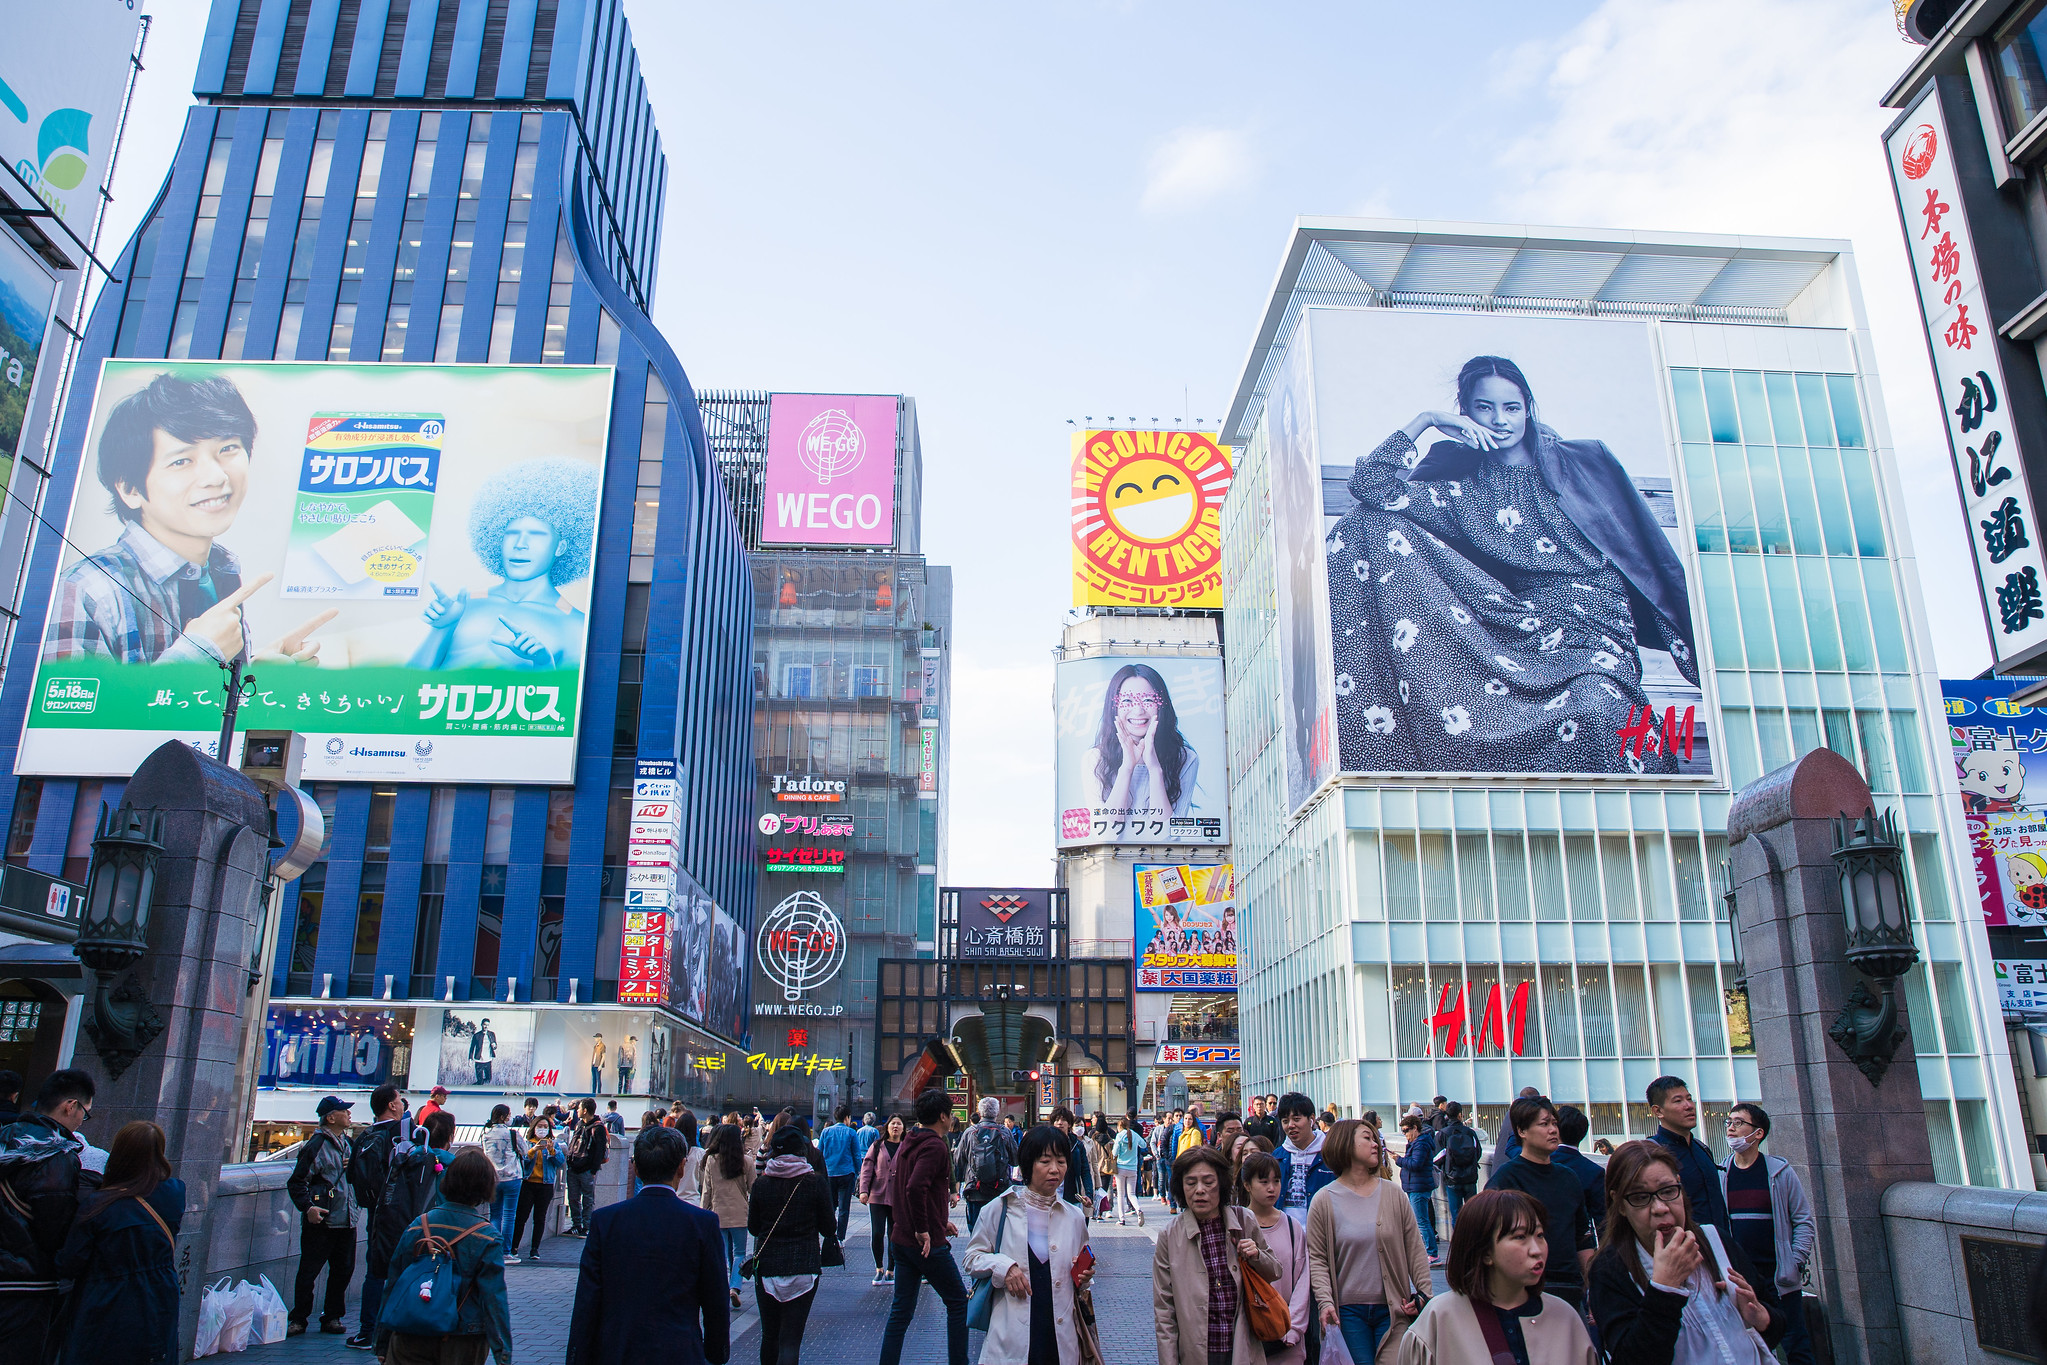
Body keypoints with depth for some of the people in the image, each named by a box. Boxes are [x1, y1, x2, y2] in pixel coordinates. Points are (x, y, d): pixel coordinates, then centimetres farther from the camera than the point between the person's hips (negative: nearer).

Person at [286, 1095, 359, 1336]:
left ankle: (332, 1317, 21)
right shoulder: (316, 1145, -9)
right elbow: (297, 1182, -11)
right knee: (308, 1271, -1)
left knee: (343, 1271, 10)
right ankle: (298, 1319, 14)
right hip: (321, 1221, -7)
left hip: (346, 1221, 7)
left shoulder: (348, 1143, 14)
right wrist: (307, 1207, -22)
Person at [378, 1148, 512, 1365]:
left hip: (411, 1342, 2)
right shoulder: (486, 1237, -11)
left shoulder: (417, 1226, -2)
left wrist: (383, 1346, 13)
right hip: (463, 1346, -1)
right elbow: (494, 1298, -12)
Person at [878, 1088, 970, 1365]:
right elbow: (916, 1188, -30)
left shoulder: (907, 1144, 13)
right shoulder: (934, 1146, -16)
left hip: (901, 1239, 8)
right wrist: (923, 1230, -22)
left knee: (901, 1311, 11)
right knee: (958, 1303, 7)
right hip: (929, 1243, -8)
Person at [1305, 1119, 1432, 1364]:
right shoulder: (1323, 1200, -2)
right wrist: (1325, 1302, -12)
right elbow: (1317, 1258, -2)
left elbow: (1414, 1248, 9)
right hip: (1349, 1312, -1)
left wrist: (1424, 1293, 1)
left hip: (1393, 1309, 2)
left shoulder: (1394, 1195, 4)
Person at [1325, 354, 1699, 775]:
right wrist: (1425, 421, 3)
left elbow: (1650, 553, 12)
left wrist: (1687, 640, 2)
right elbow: (1370, 483, 2)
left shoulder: (1586, 462, 14)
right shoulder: (1462, 486, 15)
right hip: (1511, 626, 2)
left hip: (1592, 622, -1)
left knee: (1595, 701, -43)